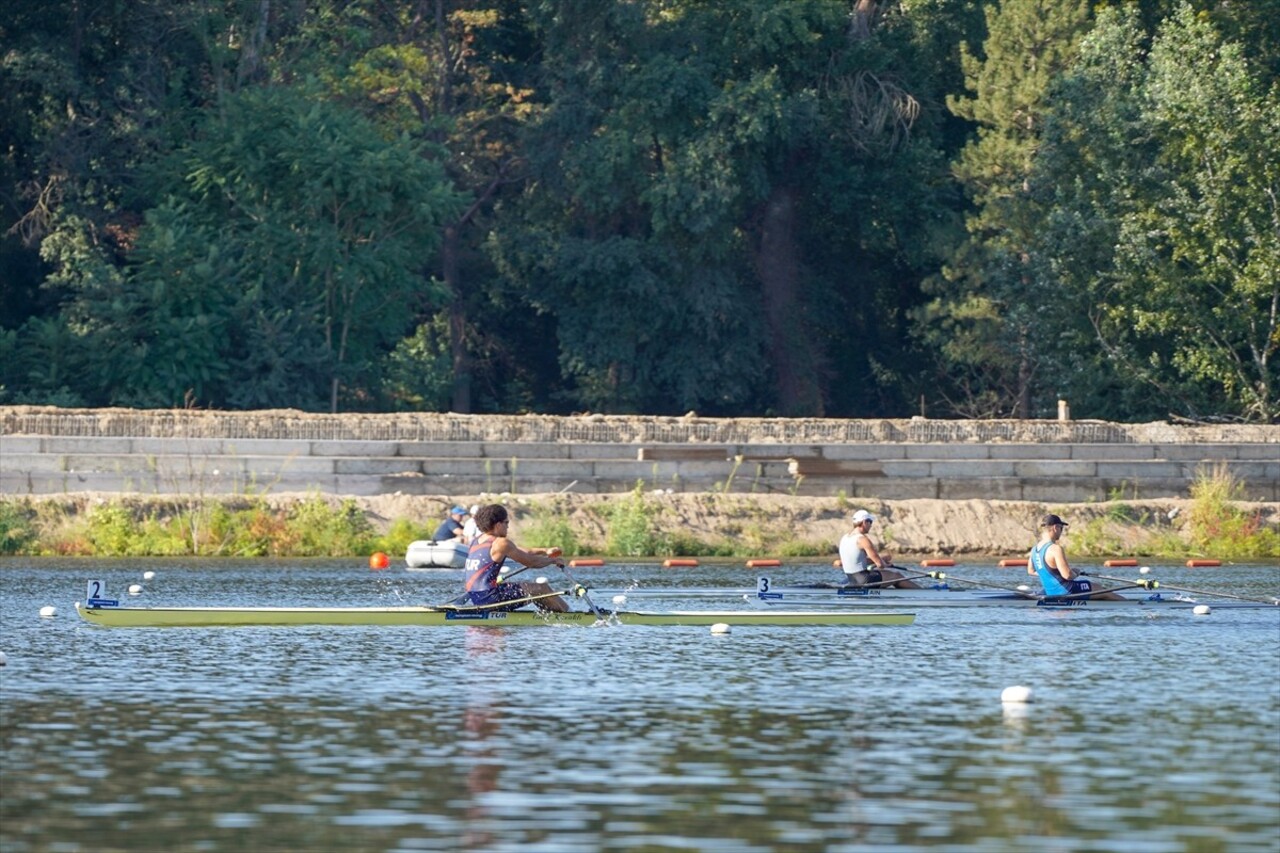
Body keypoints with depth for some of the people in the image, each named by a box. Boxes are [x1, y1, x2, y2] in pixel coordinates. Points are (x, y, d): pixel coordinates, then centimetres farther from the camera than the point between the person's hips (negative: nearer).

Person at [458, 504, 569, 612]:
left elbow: (519, 552, 23)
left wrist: (544, 551, 25)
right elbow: (531, 562, -4)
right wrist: (553, 560, 13)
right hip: (487, 599, -10)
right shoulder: (501, 543, -12)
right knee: (542, 589, -1)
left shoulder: (478, 541, 15)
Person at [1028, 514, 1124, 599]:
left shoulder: (1034, 549, 4)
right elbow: (1067, 575, -27)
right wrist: (1075, 574, -5)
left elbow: (1031, 571, 19)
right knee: (1106, 593, 5)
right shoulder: (1056, 549, -24)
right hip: (1066, 592, -10)